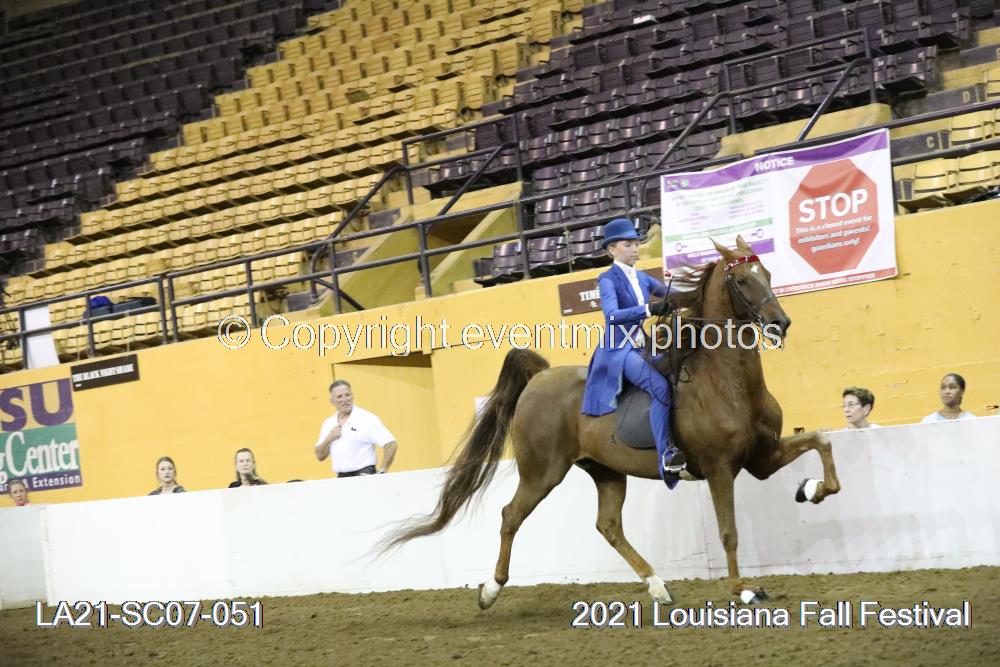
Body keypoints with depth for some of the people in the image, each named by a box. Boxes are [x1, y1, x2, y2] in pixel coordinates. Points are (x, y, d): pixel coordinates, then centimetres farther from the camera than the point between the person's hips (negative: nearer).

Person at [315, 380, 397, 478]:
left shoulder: (367, 418, -5)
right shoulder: (328, 423, 12)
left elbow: (390, 445, -9)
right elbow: (320, 456, 15)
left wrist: (381, 473, -14)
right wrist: (329, 439, -3)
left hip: (364, 475, -5)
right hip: (341, 478, 5)